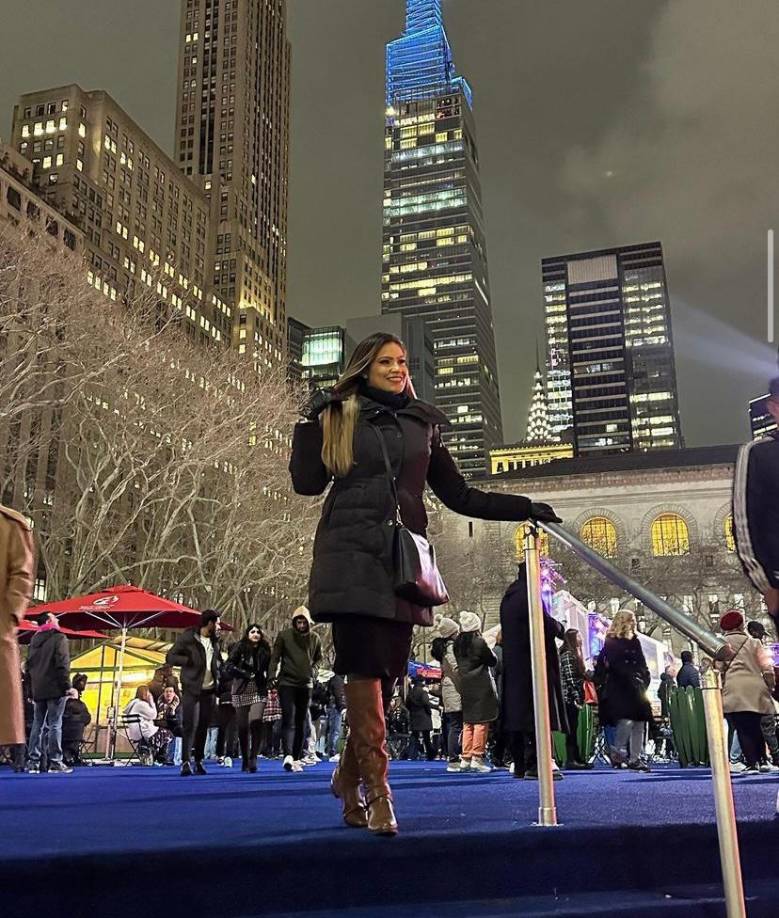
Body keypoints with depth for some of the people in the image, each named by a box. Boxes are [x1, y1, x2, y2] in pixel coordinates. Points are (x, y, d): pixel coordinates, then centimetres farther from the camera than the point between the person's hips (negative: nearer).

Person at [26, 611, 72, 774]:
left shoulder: (34, 640, 15)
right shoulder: (58, 638, -6)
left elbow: (29, 666, 18)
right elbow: (62, 664, -14)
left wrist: (31, 690, 20)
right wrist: (67, 686, -11)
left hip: (38, 690, 6)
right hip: (55, 688, -6)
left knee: (37, 725, 8)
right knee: (55, 725, -5)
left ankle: (33, 762, 7)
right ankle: (55, 762, -6)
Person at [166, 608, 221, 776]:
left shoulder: (214, 641, 14)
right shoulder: (187, 638, -5)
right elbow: (169, 657, -8)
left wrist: (218, 679, 10)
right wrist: (189, 660, -19)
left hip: (209, 690, 6)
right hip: (192, 689, -5)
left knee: (204, 727, 7)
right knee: (190, 725, -12)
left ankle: (199, 761, 14)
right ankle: (185, 761, -12)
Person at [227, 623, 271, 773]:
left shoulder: (265, 650, 9)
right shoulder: (239, 648, 2)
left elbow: (269, 669, 18)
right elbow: (229, 666, -5)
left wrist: (265, 677, -1)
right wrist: (246, 674, -12)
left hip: (259, 691, 1)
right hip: (242, 691, -1)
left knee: (256, 721, -19)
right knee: (243, 726, 2)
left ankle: (253, 758, -14)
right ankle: (245, 760, 15)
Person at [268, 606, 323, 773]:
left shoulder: (315, 638, 4)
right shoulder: (284, 635, -4)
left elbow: (319, 657, 18)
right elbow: (275, 657, -1)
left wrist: (313, 669, 2)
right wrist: (272, 676, -9)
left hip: (306, 684, 4)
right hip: (287, 682, -4)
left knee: (301, 723, 7)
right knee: (289, 719, -15)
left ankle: (296, 758, 14)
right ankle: (288, 756, -25)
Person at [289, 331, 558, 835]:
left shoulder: (423, 425, 18)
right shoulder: (338, 419, 10)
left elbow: (460, 496, 18)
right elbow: (307, 483, 0)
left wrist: (525, 508, 12)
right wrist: (310, 421, -2)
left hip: (402, 559, 3)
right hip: (352, 555, -3)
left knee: (388, 671, 1)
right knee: (366, 667, -10)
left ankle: (349, 776, 20)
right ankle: (377, 791, -6)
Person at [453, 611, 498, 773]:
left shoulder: (457, 644, 5)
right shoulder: (479, 642, -13)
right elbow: (493, 661, -5)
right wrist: (490, 652, 13)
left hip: (465, 686, 6)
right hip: (481, 686, -6)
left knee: (468, 723, 12)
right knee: (481, 723, -3)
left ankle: (465, 759, 13)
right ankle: (477, 758, -6)